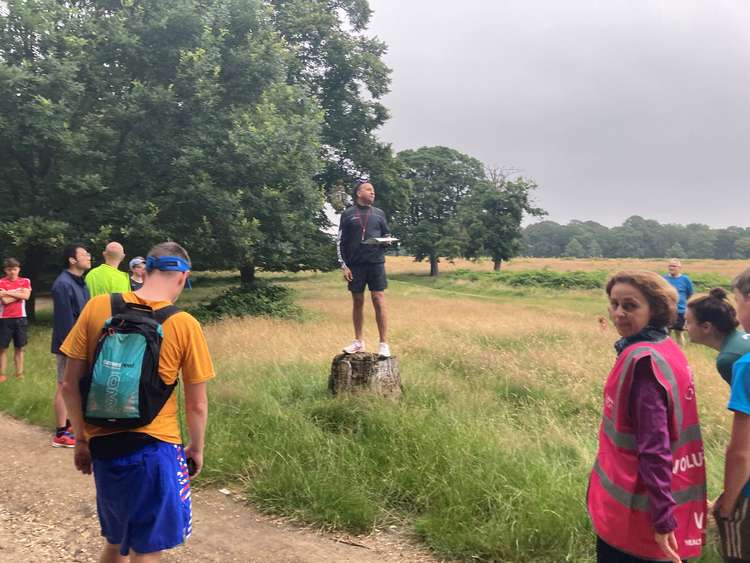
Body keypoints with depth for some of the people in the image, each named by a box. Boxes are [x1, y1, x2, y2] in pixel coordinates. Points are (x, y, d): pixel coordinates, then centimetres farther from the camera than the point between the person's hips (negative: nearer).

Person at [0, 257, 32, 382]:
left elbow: (26, 296, -11)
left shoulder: (25, 281, 6)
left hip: (20, 318, 2)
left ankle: (19, 374, 13)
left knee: (19, 348, 8)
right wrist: (18, 293, -7)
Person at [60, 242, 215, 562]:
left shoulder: (97, 307, -3)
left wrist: (81, 439, 13)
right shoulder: (185, 325, -9)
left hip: (102, 445, 4)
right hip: (154, 448, -4)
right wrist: (197, 449, 13)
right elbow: (196, 405, -4)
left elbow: (70, 385, 1)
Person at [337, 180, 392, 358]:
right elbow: (341, 242, 4)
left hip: (376, 263, 1)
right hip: (355, 264, 0)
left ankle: (384, 343, -2)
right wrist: (344, 265, -4)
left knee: (379, 301, -5)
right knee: (357, 302, 6)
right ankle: (358, 341, 17)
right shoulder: (348, 214, 5)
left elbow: (387, 236, 18)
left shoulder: (379, 213, 11)